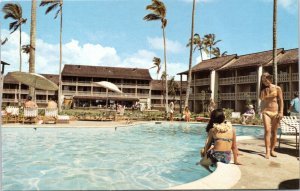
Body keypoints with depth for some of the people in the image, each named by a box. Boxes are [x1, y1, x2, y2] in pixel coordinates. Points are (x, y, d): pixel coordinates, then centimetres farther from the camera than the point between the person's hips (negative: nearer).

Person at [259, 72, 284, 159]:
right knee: (267, 130, -11)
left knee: (274, 131, 4)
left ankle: (272, 150, 15)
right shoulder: (263, 90, 9)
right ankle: (267, 151, -12)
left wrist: (281, 112, -7)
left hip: (275, 112, 0)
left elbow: (281, 101, 0)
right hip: (266, 112, 1)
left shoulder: (277, 88, 2)